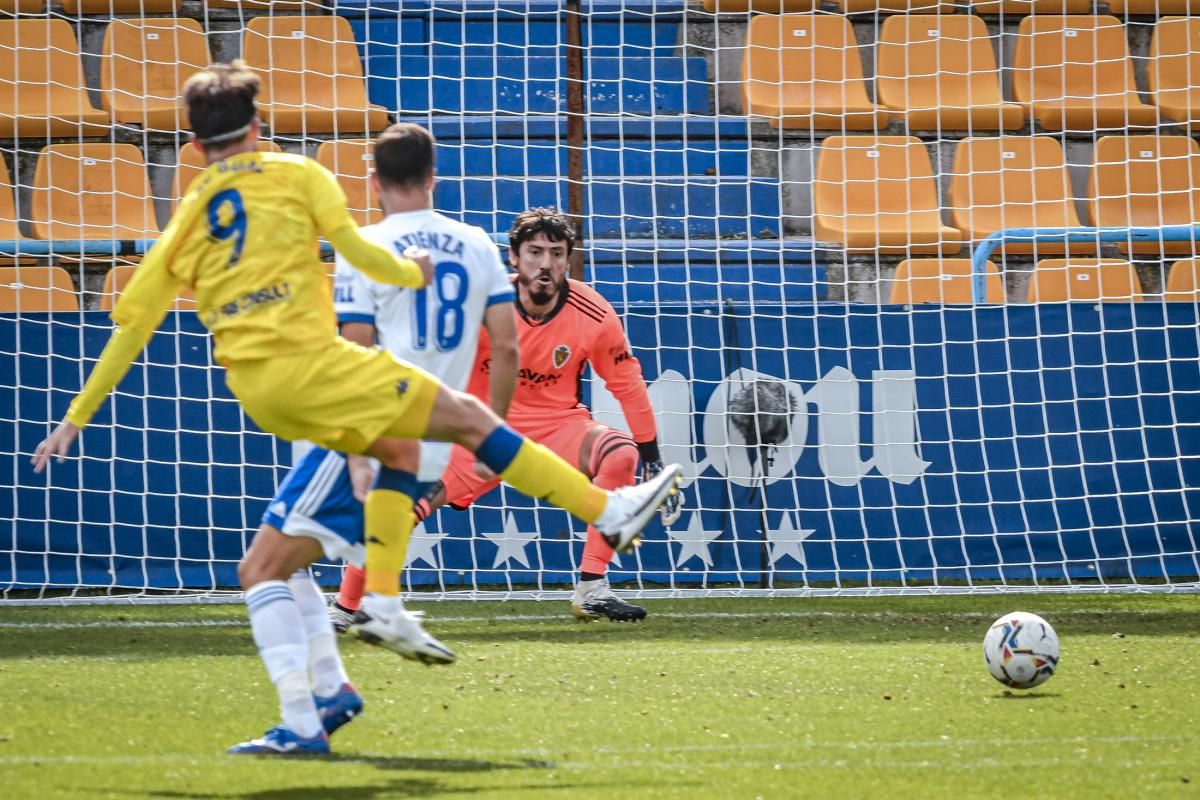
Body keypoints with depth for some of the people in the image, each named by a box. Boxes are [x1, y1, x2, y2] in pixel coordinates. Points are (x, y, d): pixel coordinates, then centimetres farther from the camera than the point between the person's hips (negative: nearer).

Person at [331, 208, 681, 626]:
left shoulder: (593, 315, -13)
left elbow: (628, 384, -1)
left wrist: (654, 461, 2)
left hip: (557, 425, 1)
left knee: (622, 454, -29)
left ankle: (591, 590, -20)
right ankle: (344, 607, 3)